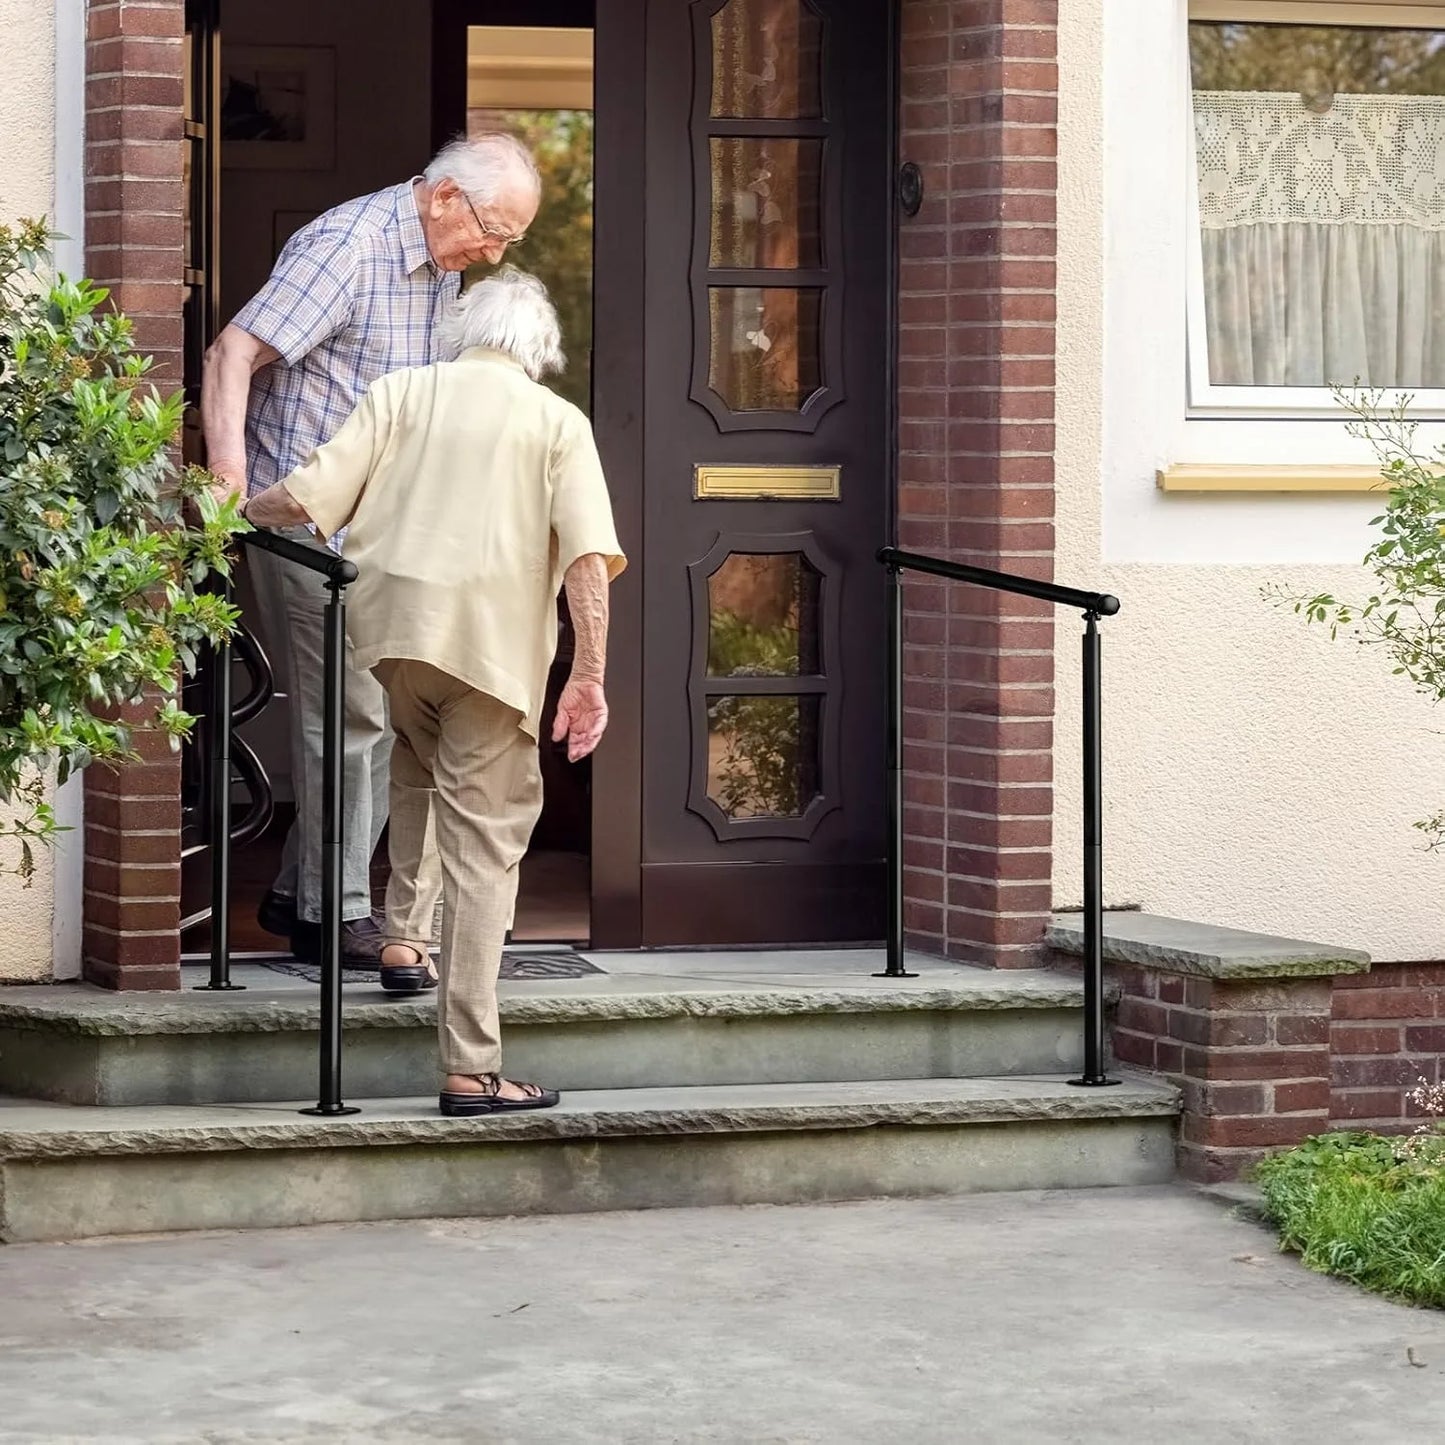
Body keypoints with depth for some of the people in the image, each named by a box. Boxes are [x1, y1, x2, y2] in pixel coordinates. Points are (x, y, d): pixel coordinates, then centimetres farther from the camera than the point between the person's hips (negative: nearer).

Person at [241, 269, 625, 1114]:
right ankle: (471, 1068, -5)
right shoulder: (558, 422, 10)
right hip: (498, 647, -2)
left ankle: (405, 938, 24)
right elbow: (590, 557, -4)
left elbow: (308, 498, 2)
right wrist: (590, 676, -5)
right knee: (483, 848, 0)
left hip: (391, 626, 2)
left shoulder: (404, 391, 12)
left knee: (415, 764, 34)